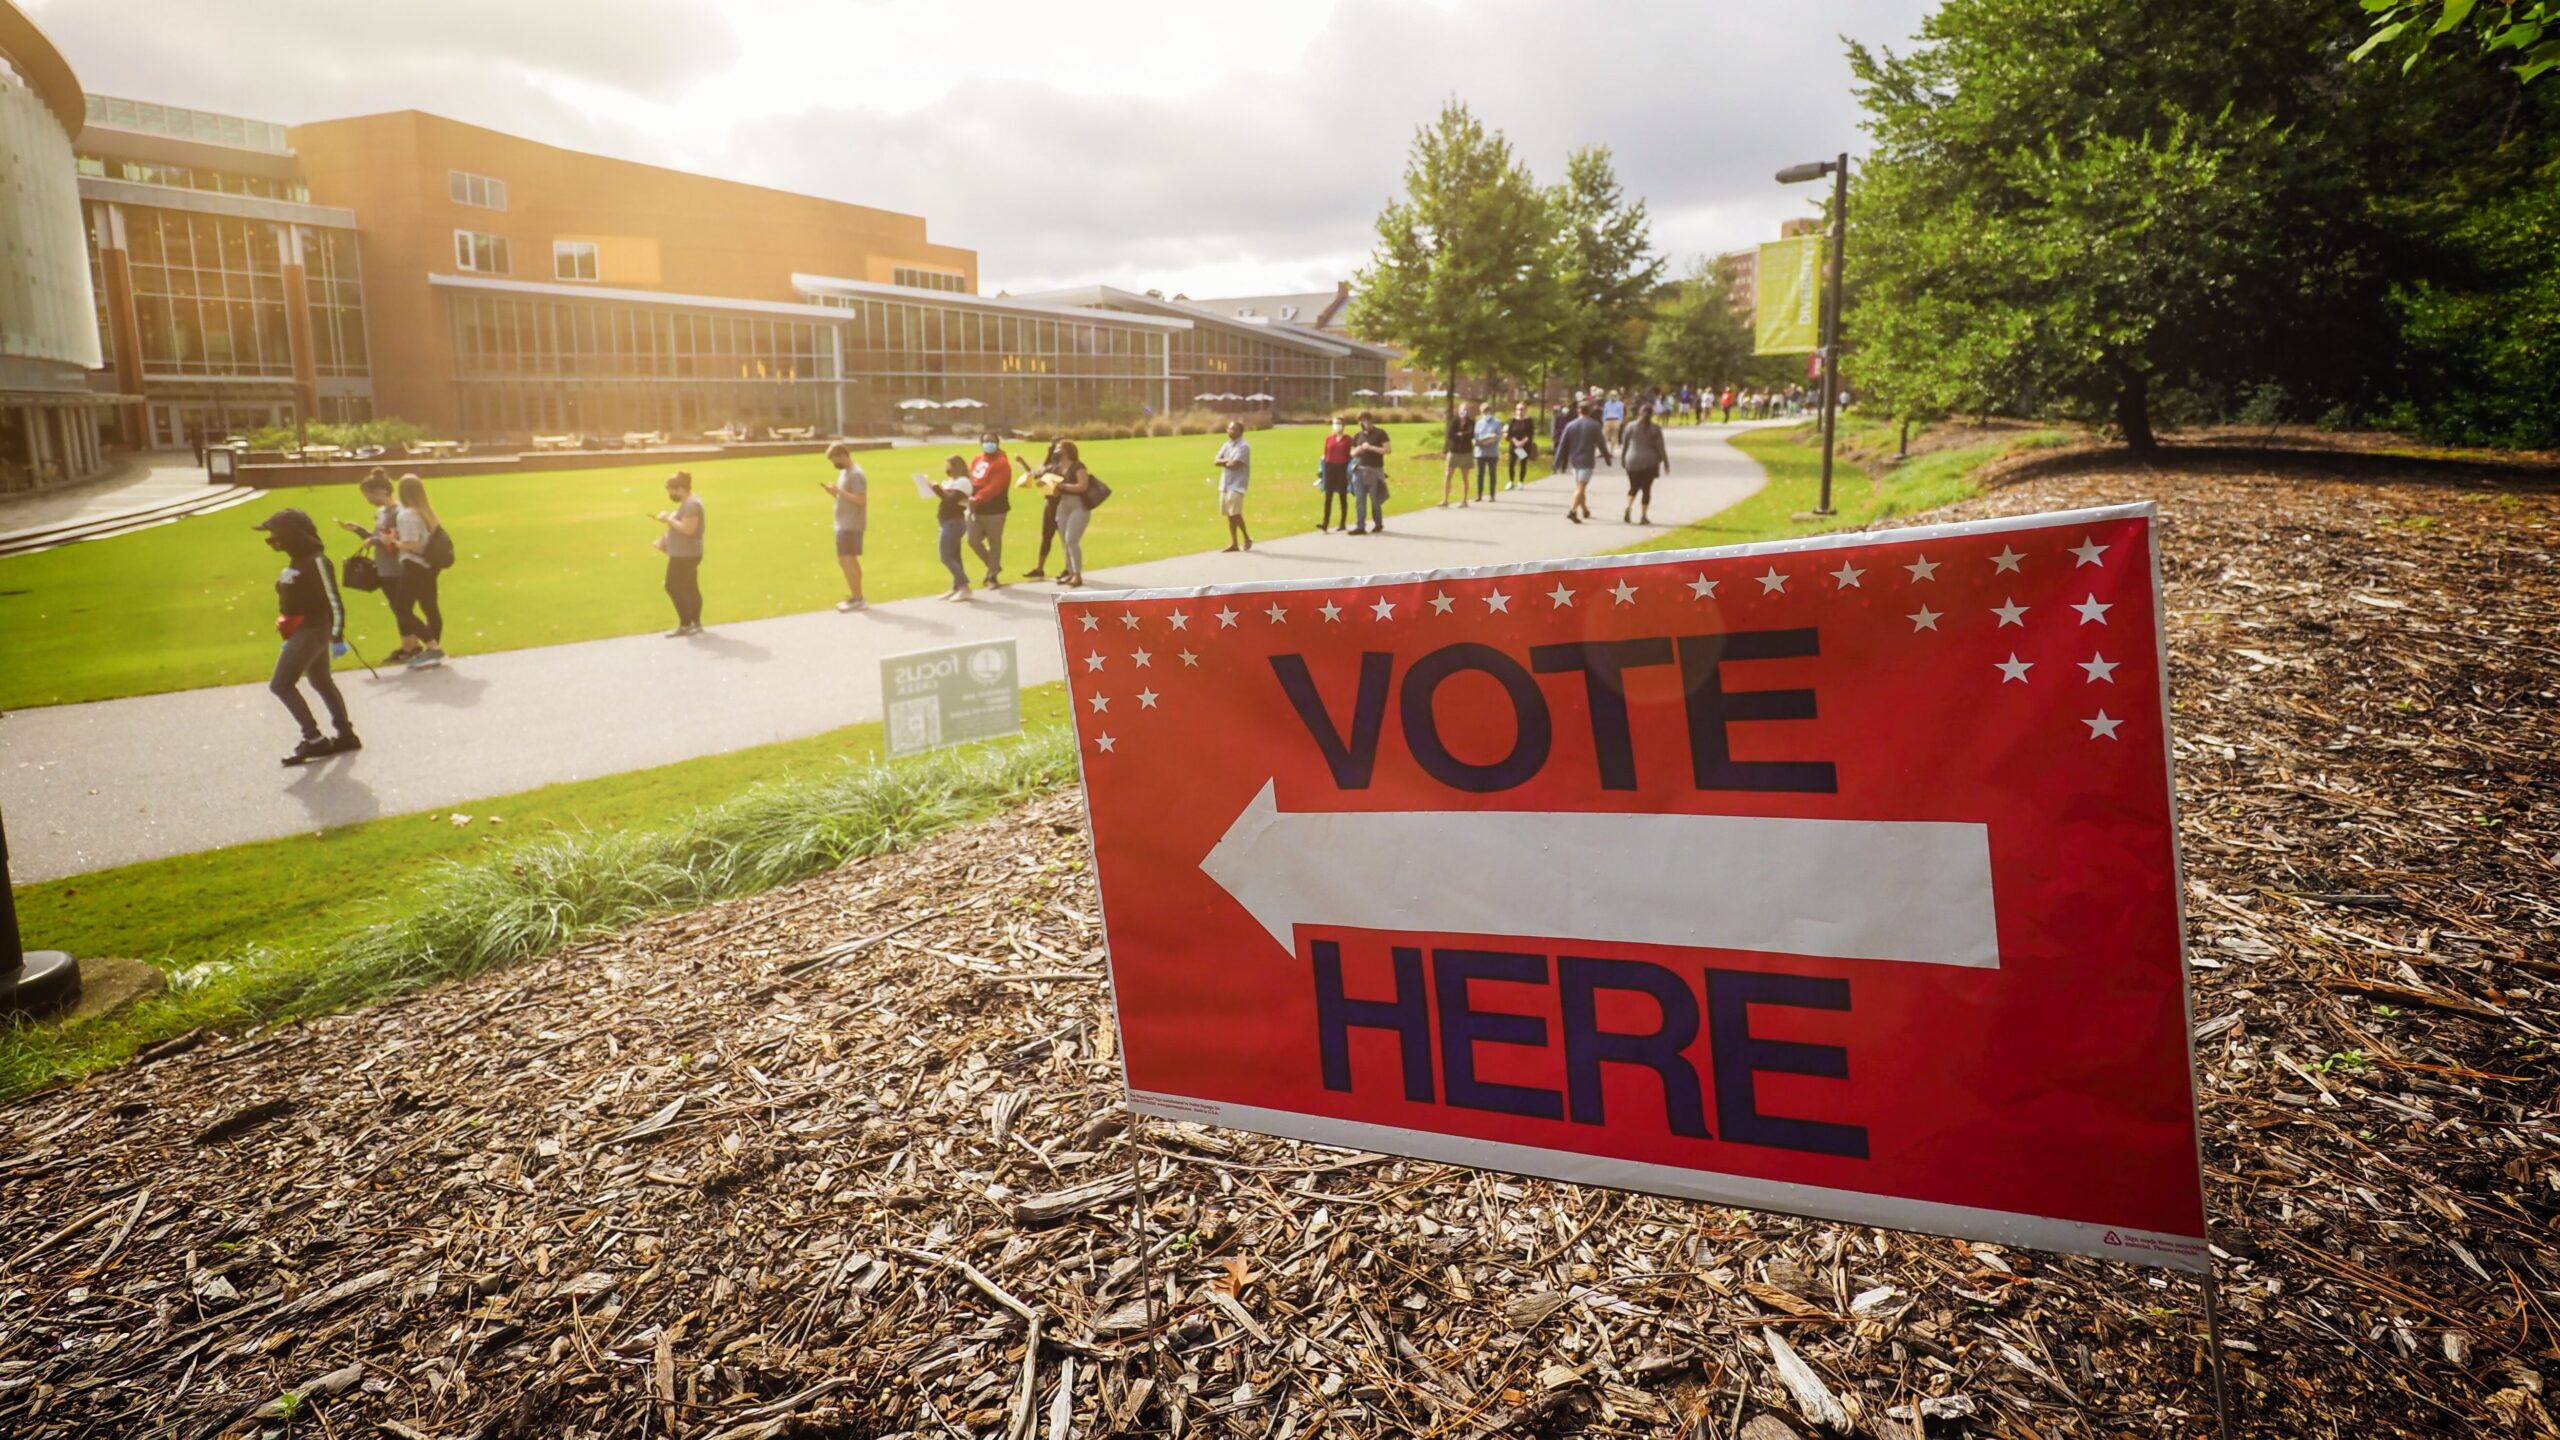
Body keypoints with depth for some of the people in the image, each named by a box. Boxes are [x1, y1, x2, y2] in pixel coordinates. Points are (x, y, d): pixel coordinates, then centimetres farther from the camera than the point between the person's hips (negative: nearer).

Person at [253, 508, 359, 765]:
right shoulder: (296, 562, 12)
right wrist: (289, 636, 23)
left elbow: (333, 600, -18)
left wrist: (337, 637, -18)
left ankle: (314, 739, -7)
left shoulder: (316, 561, -17)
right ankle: (346, 735, 22)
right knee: (321, 682, 15)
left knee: (281, 684, -11)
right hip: (301, 631, 10)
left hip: (312, 630, -10)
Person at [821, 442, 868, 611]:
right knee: (849, 561, 13)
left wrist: (839, 490, -23)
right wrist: (833, 492, 2)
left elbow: (860, 499, -24)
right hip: (844, 525, 10)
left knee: (846, 561, -11)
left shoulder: (856, 475, -16)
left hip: (851, 526, -10)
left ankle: (857, 600, -7)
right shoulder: (843, 472, 15)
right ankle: (856, 597, 20)